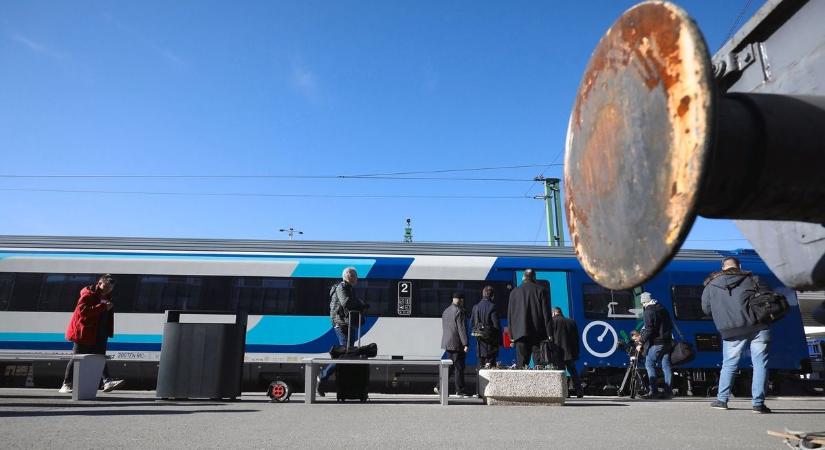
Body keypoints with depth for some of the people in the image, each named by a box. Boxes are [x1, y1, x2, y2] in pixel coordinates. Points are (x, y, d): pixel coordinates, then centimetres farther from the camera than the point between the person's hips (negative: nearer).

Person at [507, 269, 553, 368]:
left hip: (520, 334, 2)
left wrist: (512, 336, 15)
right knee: (540, 364, 0)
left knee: (521, 365, 3)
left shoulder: (514, 292, 9)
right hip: (539, 333, -1)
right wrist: (550, 334, -2)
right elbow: (546, 314, -3)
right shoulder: (541, 290, 2)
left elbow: (510, 315, 10)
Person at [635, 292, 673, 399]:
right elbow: (670, 326, 21)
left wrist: (641, 343, -14)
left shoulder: (649, 311, -11)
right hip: (667, 342, 8)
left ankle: (652, 391, -7)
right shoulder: (663, 309, 15)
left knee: (649, 364, -3)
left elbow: (648, 330, -17)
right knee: (666, 366, 9)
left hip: (656, 343, -8)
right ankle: (668, 390, 9)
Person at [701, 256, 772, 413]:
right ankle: (758, 403, 4)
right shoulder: (752, 279, 6)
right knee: (760, 364, 5)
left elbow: (706, 309, 10)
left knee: (728, 364, 11)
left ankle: (722, 400, 14)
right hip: (758, 327, -1)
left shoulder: (711, 285, 7)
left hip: (732, 331, 1)